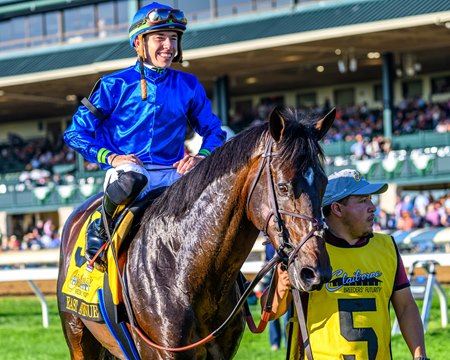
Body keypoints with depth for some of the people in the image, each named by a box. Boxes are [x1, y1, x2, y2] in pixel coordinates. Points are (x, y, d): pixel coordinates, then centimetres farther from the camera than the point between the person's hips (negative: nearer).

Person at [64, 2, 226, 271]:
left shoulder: (188, 86, 10)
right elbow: (76, 132, 2)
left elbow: (213, 131, 18)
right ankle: (99, 232, -12)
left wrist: (202, 157, -4)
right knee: (130, 179, -41)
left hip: (173, 173, 3)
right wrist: (111, 157, -13)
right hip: (127, 167, -3)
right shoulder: (115, 85, 2)